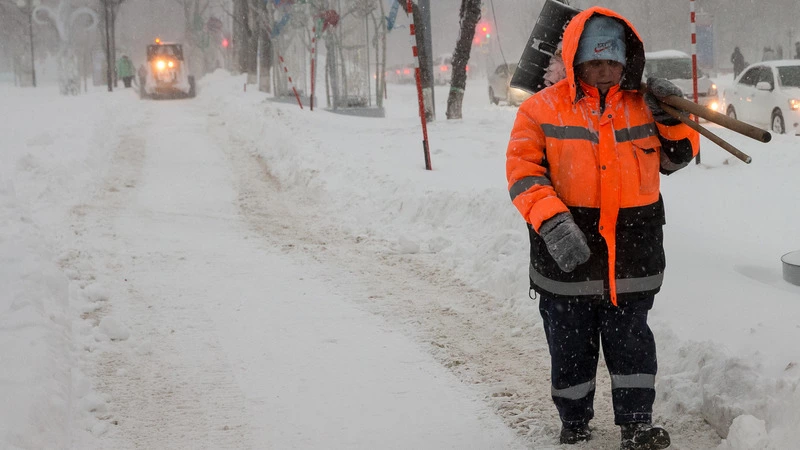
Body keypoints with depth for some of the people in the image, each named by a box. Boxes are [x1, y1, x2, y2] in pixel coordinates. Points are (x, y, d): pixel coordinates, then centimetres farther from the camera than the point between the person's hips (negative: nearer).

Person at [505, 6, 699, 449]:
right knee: (570, 347, 12)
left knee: (631, 341, 8)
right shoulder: (542, 109, -5)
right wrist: (552, 221, -26)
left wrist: (674, 119, -5)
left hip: (633, 257, 2)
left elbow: (677, 157, 16)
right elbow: (522, 170, -12)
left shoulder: (642, 105, 6)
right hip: (567, 260, -2)